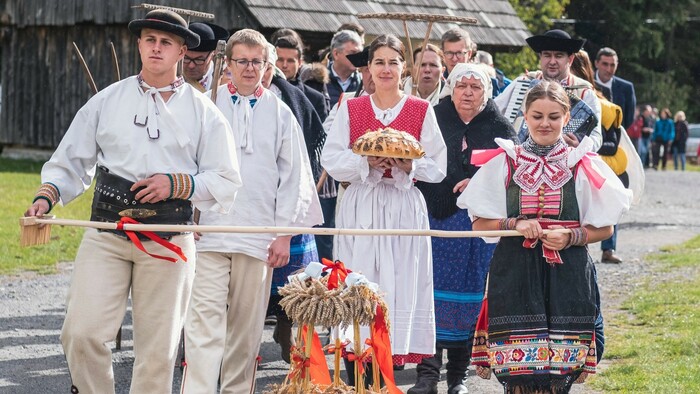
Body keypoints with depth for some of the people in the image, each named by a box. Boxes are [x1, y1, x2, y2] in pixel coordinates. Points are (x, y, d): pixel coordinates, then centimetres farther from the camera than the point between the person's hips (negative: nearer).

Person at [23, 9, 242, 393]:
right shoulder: (106, 101, 11)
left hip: (169, 241, 0)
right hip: (106, 234, 1)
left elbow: (226, 182, 6)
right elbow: (70, 162, 13)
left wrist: (176, 184, -9)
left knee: (157, 348, 1)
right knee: (82, 333, -12)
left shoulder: (203, 112, 8)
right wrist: (46, 197, -6)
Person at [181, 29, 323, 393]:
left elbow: (292, 177, 9)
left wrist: (284, 234, 3)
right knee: (205, 322, -10)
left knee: (247, 326, 7)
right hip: (207, 230, -2)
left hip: (258, 237, 2)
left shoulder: (279, 114, 9)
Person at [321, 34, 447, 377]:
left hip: (404, 209, 0)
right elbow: (331, 160, 3)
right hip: (361, 206, 0)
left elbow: (437, 168, 4)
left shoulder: (422, 111, 6)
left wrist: (408, 165, -15)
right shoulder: (350, 109, 8)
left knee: (402, 285, -4)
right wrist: (367, 162, -13)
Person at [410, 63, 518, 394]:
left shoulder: (499, 128, 6)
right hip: (434, 218, 0)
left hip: (478, 224, 0)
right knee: (430, 292, -6)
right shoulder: (433, 119, 5)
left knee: (468, 297, 4)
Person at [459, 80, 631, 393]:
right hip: (515, 273, 0)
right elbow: (479, 223, 9)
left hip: (566, 276, 0)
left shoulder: (583, 165, 6)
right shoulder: (504, 162, 8)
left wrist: (571, 236, -10)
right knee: (518, 366, -9)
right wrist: (515, 224, -8)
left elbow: (604, 228, 8)